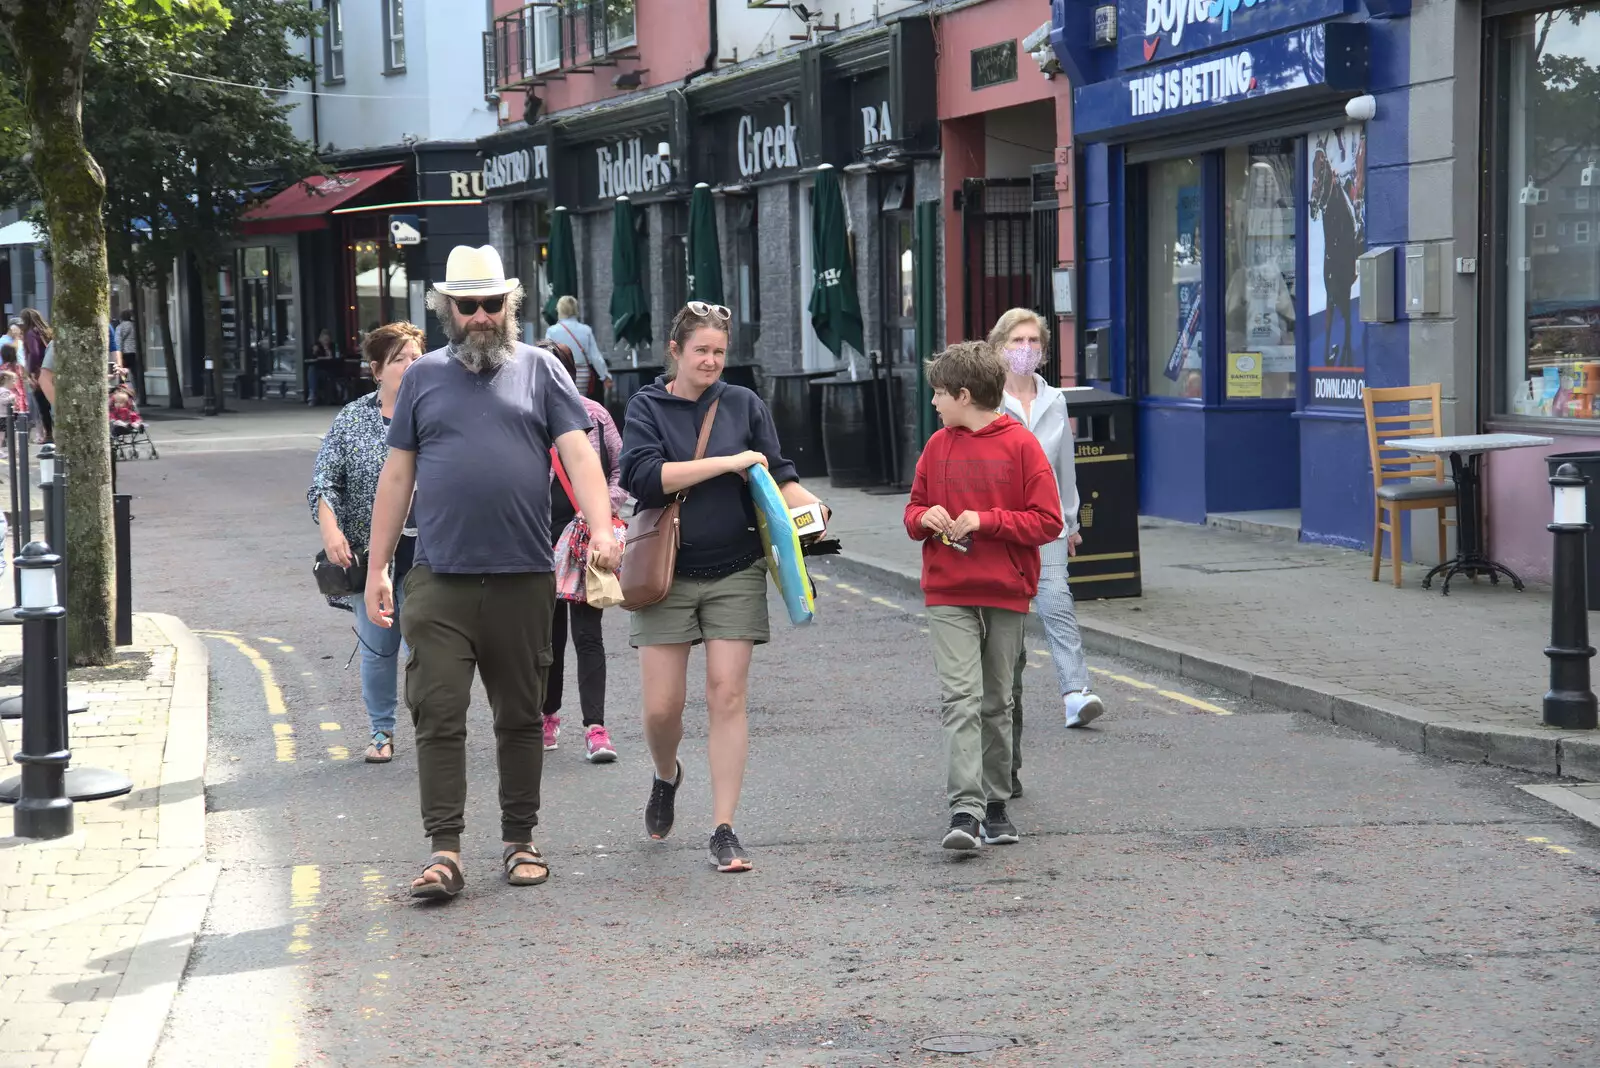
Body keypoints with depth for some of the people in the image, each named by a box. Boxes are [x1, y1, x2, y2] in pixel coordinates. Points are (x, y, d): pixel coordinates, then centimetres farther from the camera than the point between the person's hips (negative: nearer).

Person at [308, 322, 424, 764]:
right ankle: (381, 731, 19)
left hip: (425, 550, -1)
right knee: (377, 646, 5)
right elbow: (324, 481, 5)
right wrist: (331, 530, -10)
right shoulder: (351, 419, 6)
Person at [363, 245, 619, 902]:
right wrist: (376, 568, 9)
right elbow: (397, 475, 13)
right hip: (439, 580, 0)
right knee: (438, 716, -6)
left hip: (523, 578, 0)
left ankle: (519, 840, 19)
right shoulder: (424, 377, 11)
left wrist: (601, 527, -19)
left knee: (521, 717, 8)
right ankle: (444, 850, -3)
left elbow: (578, 452, -2)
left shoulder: (539, 369, 7)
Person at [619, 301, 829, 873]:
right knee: (661, 706, 0)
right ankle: (667, 777, 34)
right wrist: (726, 463, -17)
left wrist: (811, 506, -15)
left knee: (727, 698, -4)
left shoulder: (744, 405, 7)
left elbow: (778, 476, 6)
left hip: (734, 573, 1)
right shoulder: (647, 406, 1)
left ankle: (724, 830, 2)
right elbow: (641, 475, -14)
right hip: (666, 573, -1)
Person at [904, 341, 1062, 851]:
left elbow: (1048, 521, -7)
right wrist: (925, 518, -6)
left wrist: (985, 520, -14)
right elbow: (914, 510, 16)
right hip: (948, 597, 1)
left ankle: (995, 804, 21)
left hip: (1006, 596, -1)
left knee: (996, 703, 10)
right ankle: (965, 809, -19)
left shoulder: (1020, 445, -4)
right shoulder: (938, 445, 8)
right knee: (960, 698, -12)